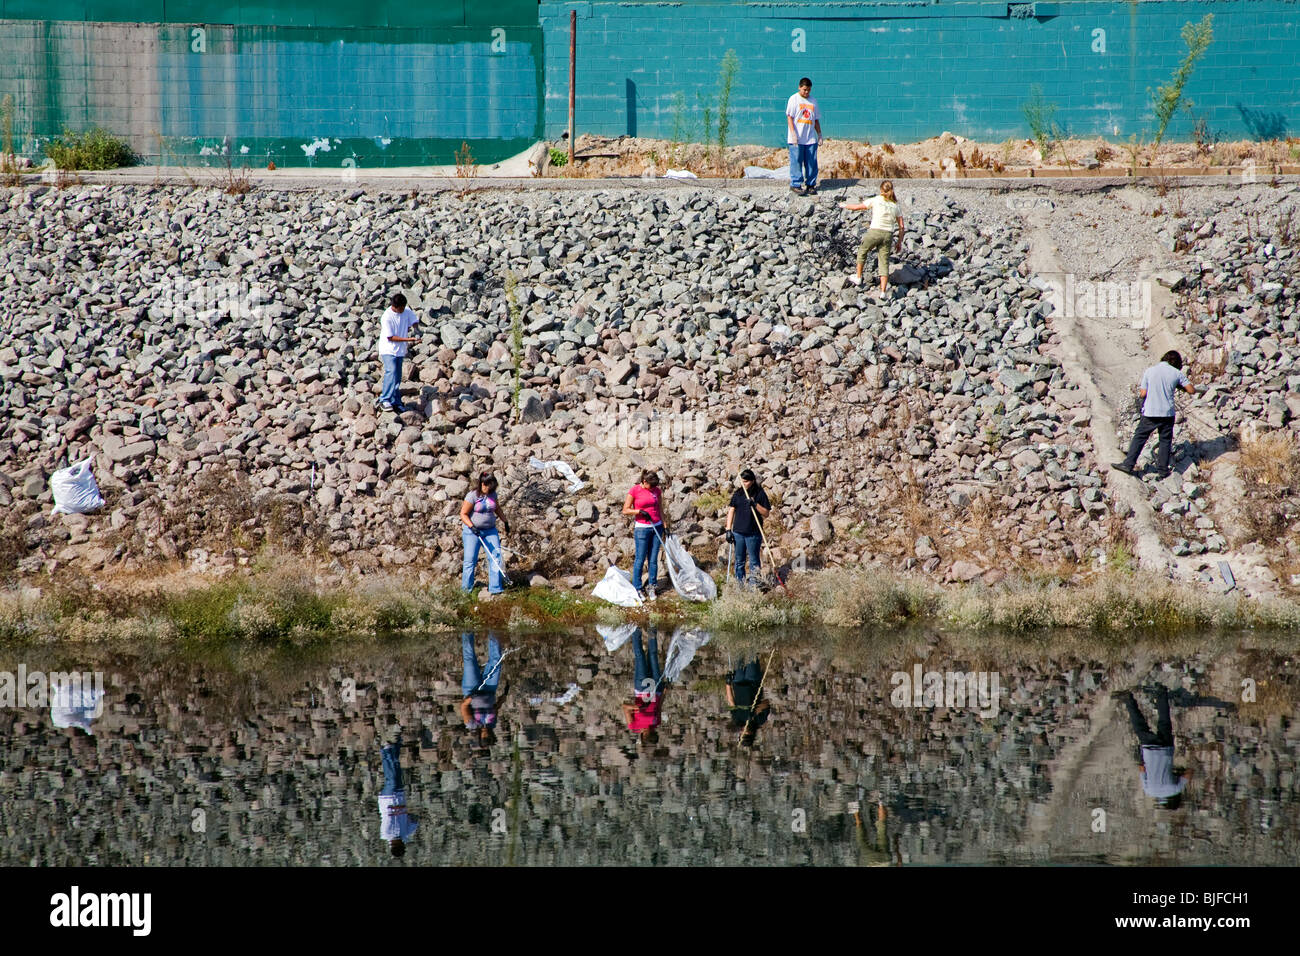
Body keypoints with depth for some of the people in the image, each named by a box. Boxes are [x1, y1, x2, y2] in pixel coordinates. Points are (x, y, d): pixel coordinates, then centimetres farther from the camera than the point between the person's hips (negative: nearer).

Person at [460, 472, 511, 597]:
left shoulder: (492, 494, 6)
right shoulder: (472, 496, -11)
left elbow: (497, 509, 25)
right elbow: (463, 514, -11)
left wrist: (505, 521, 31)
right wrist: (472, 526, -22)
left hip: (490, 530, 5)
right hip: (472, 531, -5)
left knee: (496, 557, -5)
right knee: (470, 561, -3)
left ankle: (495, 589, -3)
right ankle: (466, 590, 7)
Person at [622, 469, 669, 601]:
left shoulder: (657, 490, 5)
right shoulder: (635, 490, -8)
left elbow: (660, 509, 13)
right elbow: (625, 510, -6)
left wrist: (665, 526, 10)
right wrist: (640, 511, -19)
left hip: (656, 527, 4)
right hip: (642, 528, -4)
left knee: (653, 559, 6)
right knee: (640, 559, -1)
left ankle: (651, 587, 15)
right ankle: (637, 588, 8)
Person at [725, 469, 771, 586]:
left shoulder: (760, 494, -2)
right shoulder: (737, 494, 7)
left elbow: (766, 513, -2)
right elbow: (731, 511, 9)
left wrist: (755, 504, -18)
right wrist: (728, 530, 3)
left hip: (753, 533, -3)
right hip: (738, 532, 3)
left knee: (754, 562, 0)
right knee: (739, 561, 9)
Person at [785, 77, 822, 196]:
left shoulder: (813, 101, 15)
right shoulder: (794, 99, 0)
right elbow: (789, 117, -5)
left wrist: (819, 134, 14)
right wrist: (793, 133, -14)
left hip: (811, 139, 5)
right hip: (797, 139, -5)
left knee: (811, 163, 4)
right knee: (796, 161, -5)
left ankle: (810, 185, 11)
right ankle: (796, 184, -2)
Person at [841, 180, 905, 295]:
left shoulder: (875, 200, -1)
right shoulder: (895, 205, 10)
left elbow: (857, 206, 5)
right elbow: (901, 226, 10)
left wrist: (844, 205, 23)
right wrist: (899, 242, 18)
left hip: (875, 231, -3)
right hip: (888, 234, 3)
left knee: (862, 251, 25)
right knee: (884, 262, 6)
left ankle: (858, 277, 33)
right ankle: (883, 291, 1)